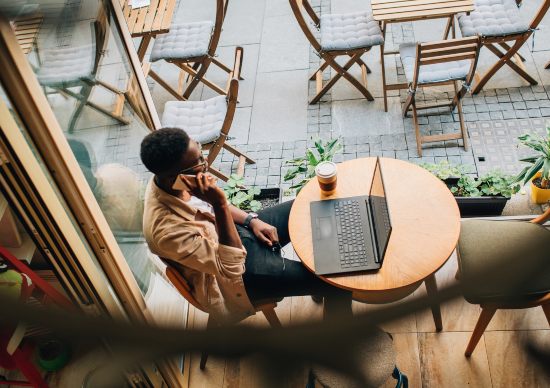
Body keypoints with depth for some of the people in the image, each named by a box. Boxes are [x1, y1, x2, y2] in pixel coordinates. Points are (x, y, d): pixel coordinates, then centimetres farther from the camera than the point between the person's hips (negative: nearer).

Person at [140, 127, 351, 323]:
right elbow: (231, 266, -31)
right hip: (229, 275, -8)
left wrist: (251, 220, -5)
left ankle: (320, 286, 33)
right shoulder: (166, 229, -37)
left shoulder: (167, 178, -13)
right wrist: (220, 203, -40)